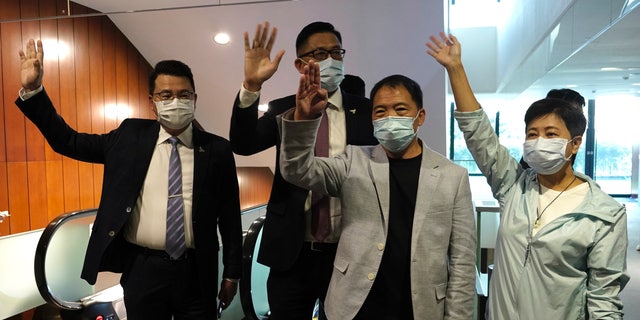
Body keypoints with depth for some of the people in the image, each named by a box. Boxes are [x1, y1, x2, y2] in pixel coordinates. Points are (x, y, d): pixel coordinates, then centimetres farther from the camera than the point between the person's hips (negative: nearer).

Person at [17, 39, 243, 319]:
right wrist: (33, 90, -2)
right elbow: (67, 141, 8)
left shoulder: (217, 150, -2)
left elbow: (230, 216, 0)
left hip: (196, 274, -1)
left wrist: (232, 274, 1)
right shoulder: (130, 136, 2)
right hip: (141, 270, 1)